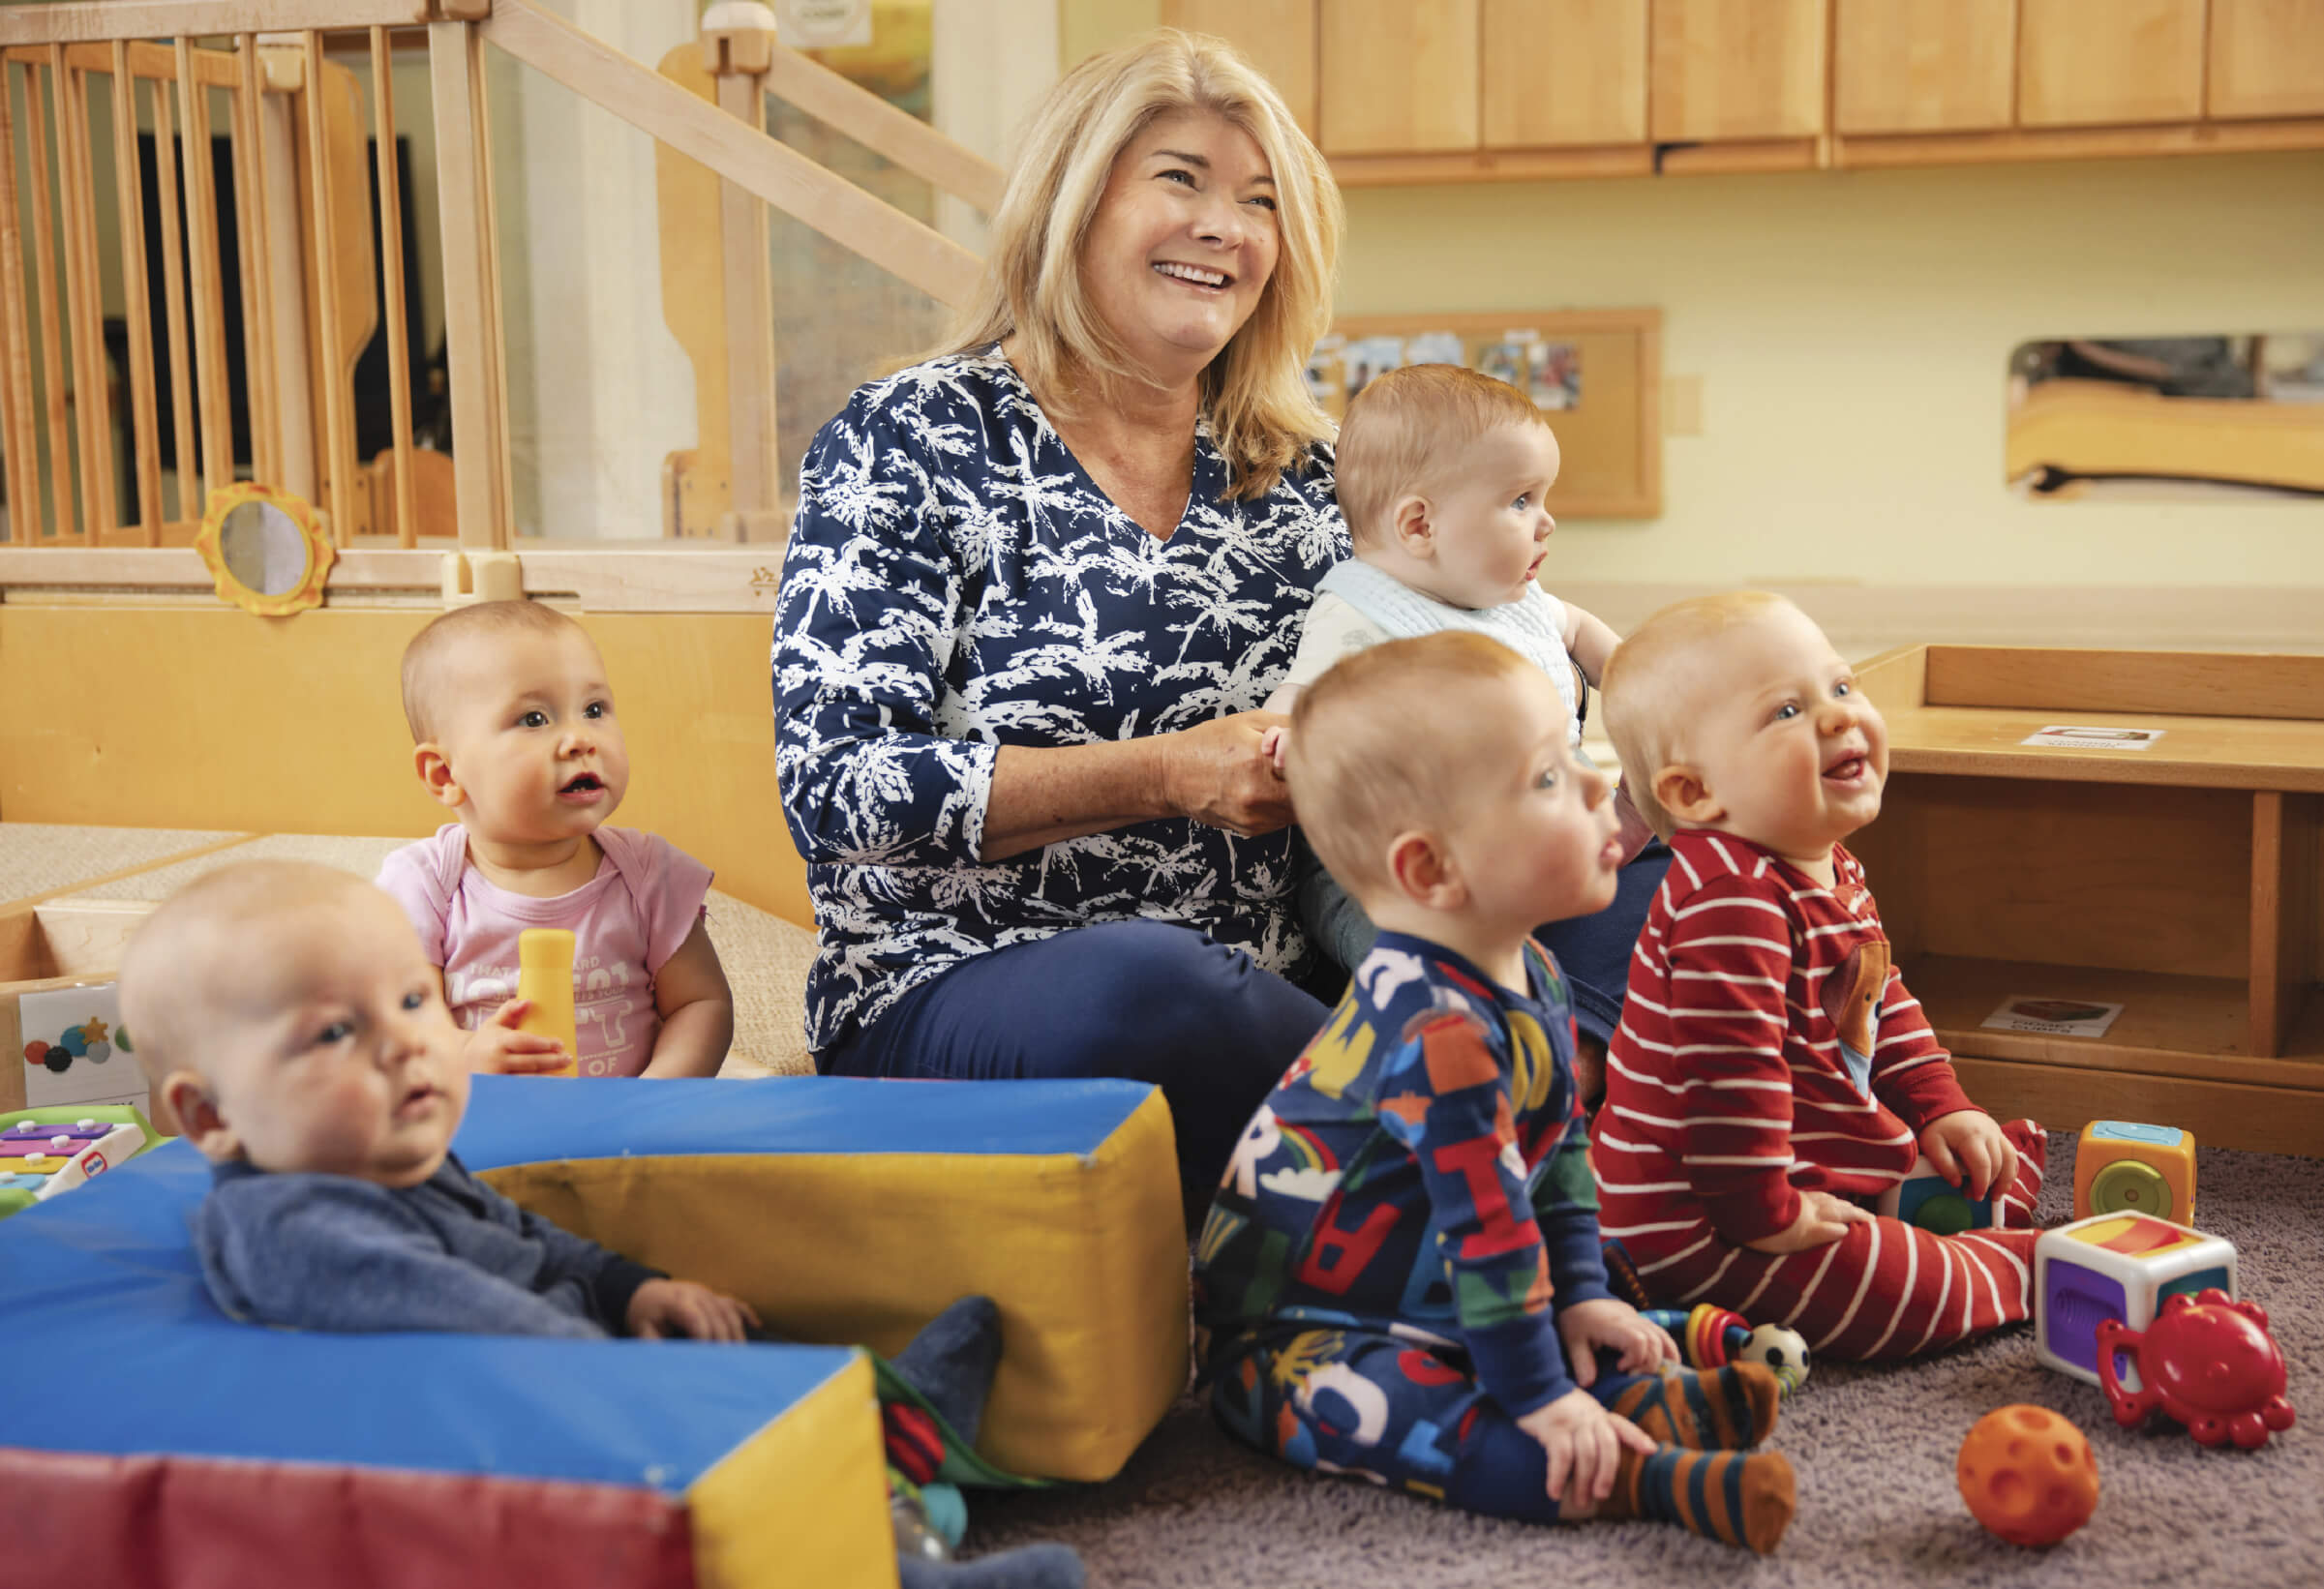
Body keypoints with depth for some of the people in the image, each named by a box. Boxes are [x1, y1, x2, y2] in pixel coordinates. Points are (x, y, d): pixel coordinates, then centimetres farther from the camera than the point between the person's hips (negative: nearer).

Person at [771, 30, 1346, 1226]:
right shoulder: (914, 442, 1)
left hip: (1252, 999, 4)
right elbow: (832, 783, -10)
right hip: (947, 993, -3)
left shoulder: (1301, 476, 15)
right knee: (1146, 986, -38)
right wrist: (1170, 779, -16)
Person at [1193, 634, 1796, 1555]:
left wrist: (1581, 1298, 6)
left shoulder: (1530, 979, 2)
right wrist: (1539, 1399, -24)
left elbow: (1558, 1151, 13)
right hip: (1293, 1335, -10)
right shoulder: (1439, 1032, -31)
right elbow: (1488, 1226, -29)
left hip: (1425, 1303, 10)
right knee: (1365, 1405, -36)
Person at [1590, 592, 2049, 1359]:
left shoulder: (1832, 870, 6)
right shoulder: (1731, 900, -30)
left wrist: (1940, 1107, 16)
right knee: (1907, 1296, -15)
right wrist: (1765, 1216, -26)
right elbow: (1726, 1068, -33)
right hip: (1696, 1219, -11)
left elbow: (1882, 1001, 22)